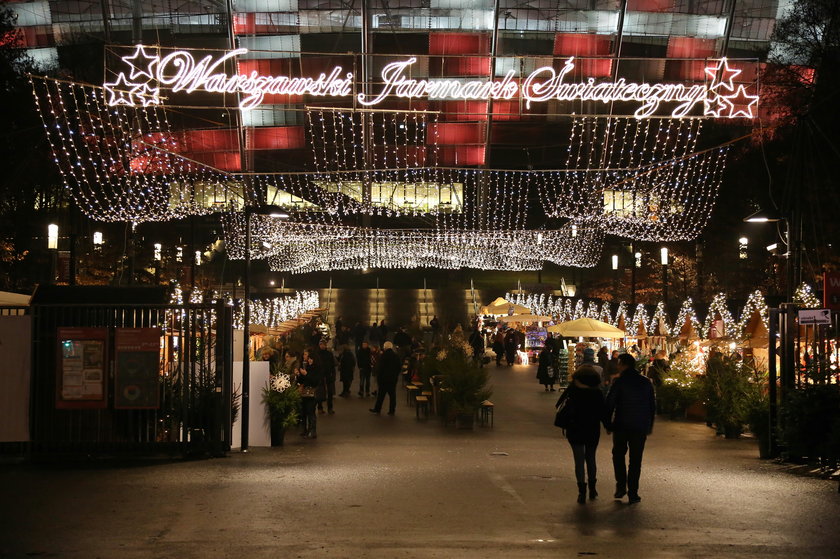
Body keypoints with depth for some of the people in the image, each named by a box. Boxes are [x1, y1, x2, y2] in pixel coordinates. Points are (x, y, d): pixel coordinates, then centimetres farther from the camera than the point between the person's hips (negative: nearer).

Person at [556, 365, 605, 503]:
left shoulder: (572, 391, -11)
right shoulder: (597, 393, -9)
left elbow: (559, 405, -8)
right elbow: (602, 413, -6)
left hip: (575, 431, -1)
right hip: (593, 431, 1)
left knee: (579, 460, 4)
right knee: (591, 458, 19)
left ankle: (582, 491, -4)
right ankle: (592, 489, 24)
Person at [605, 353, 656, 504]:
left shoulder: (619, 382, -10)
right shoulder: (646, 382, 3)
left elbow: (610, 404, -9)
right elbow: (653, 405, 9)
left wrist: (607, 424, 2)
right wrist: (650, 425, 17)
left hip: (621, 426, -3)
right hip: (641, 427, 3)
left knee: (618, 455, 16)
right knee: (635, 460, 7)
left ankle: (621, 486, 6)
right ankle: (633, 492, 5)